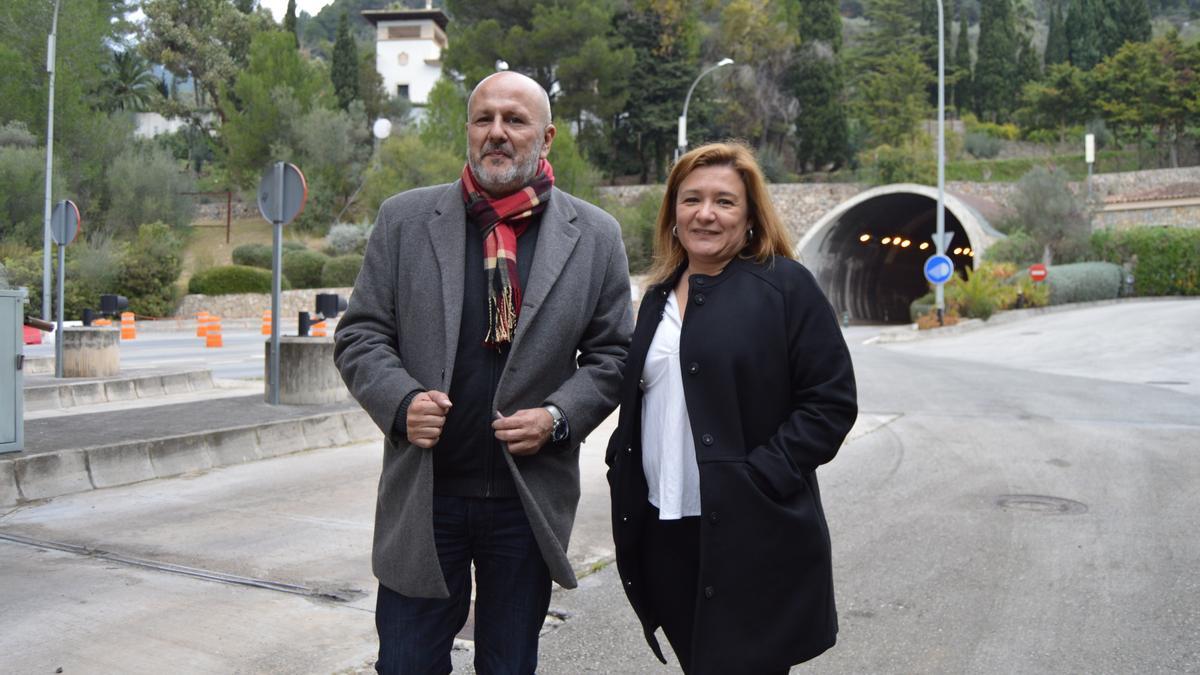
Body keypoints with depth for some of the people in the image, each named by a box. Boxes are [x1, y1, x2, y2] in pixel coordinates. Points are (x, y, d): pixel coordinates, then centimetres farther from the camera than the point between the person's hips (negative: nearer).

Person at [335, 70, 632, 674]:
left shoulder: (594, 236, 2)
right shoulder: (405, 219, 2)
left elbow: (612, 353, 4)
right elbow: (358, 335, 3)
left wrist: (559, 417, -12)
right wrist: (400, 401, -14)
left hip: (529, 499, 0)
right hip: (421, 494, 0)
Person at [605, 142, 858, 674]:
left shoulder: (786, 286, -6)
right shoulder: (660, 296, 13)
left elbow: (831, 402, -10)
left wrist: (760, 478, -16)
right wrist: (622, 464, 7)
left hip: (752, 536, -6)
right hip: (663, 530, 6)